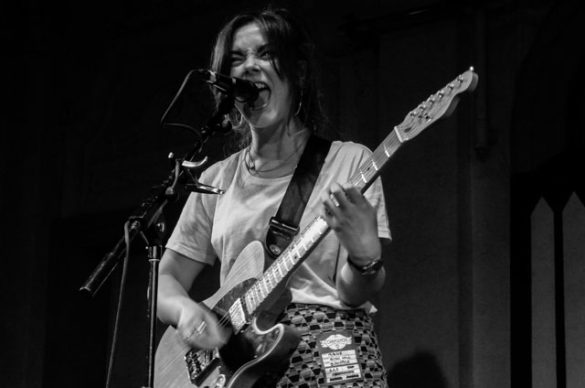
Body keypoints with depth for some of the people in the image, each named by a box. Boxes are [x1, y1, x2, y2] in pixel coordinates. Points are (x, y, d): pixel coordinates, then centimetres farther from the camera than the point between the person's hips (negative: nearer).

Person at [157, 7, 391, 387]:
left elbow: (353, 295, -1)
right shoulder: (217, 179, 12)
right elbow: (165, 282, 15)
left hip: (330, 356, -3)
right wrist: (187, 310, -6)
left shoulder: (349, 161, 3)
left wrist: (365, 253, -22)